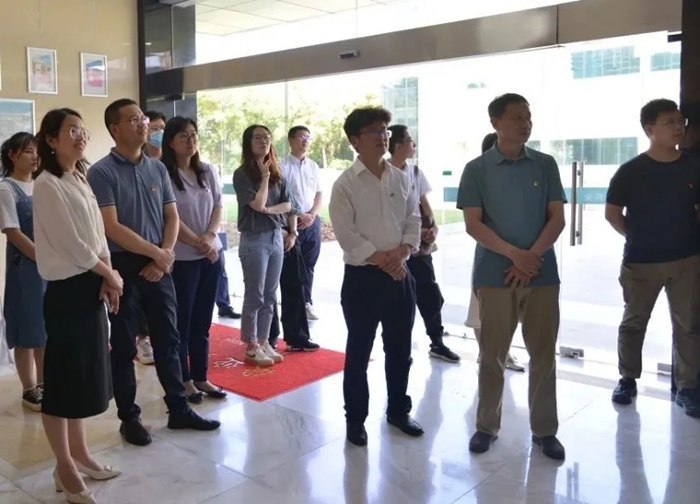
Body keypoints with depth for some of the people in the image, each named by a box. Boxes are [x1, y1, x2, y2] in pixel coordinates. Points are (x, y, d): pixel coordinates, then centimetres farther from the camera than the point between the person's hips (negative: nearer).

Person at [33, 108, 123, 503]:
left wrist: (108, 278, -3)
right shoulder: (47, 185, -13)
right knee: (64, 378, 2)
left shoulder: (81, 181, 13)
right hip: (66, 289, -9)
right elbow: (70, 244, -17)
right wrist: (110, 275, -7)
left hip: (92, 287, 9)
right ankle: (65, 468, 16)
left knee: (87, 374, 16)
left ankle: (79, 453, 31)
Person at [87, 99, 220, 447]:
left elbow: (172, 217, 8)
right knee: (124, 346, 6)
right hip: (122, 266, -5)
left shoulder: (158, 168, 7)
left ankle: (179, 409, 24)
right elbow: (111, 228, -16)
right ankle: (129, 417, 20)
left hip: (159, 266, 5)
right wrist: (156, 253, -13)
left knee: (168, 339, 12)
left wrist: (164, 256, -7)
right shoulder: (101, 172, -10)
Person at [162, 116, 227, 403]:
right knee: (182, 322, 5)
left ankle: (200, 377, 23)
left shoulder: (208, 172, 8)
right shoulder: (163, 175, -10)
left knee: (202, 321, 13)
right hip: (182, 258, -5)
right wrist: (198, 243, -14)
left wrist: (211, 236, -10)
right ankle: (184, 380, 17)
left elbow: (218, 207, 6)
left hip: (212, 254, 6)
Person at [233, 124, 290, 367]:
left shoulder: (276, 173, 10)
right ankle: (251, 348, 11)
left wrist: (293, 231, -7)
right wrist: (264, 177, -10)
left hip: (276, 237, 6)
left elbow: (287, 205, 9)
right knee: (254, 296, 1)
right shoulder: (242, 174, -8)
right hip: (254, 240, -6)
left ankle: (264, 342, 21)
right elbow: (258, 204, -17)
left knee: (270, 296, 11)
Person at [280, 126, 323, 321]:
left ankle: (306, 303, 19)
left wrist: (311, 215, -5)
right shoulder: (283, 166, -6)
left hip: (313, 222, 5)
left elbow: (319, 194, 10)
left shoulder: (313, 166, 10)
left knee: (309, 265, 10)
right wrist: (300, 216, -11)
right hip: (291, 223, -5)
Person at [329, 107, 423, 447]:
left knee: (400, 348, 15)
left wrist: (402, 252, -10)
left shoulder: (400, 178, 8)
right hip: (362, 276, -5)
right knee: (359, 351, 5)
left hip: (400, 274, 5)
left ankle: (398, 410, 32)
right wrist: (381, 260, -16)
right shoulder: (345, 184, -7)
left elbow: (413, 220, 8)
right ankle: (355, 419, 20)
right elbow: (346, 235, -13)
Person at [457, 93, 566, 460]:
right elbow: (472, 224, -5)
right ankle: (487, 425, 22)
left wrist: (532, 257, -10)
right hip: (494, 275, -2)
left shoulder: (545, 165, 6)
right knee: (491, 354, 7)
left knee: (544, 354, 7)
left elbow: (557, 219, 3)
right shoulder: (477, 169, 0)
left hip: (542, 274, 2)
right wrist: (514, 254, -15)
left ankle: (544, 430, 20)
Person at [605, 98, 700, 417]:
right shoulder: (631, 171, -6)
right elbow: (612, 213, 1)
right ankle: (627, 379, 25)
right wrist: (636, 237, 1)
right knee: (633, 323, 9)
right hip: (641, 262, -2)